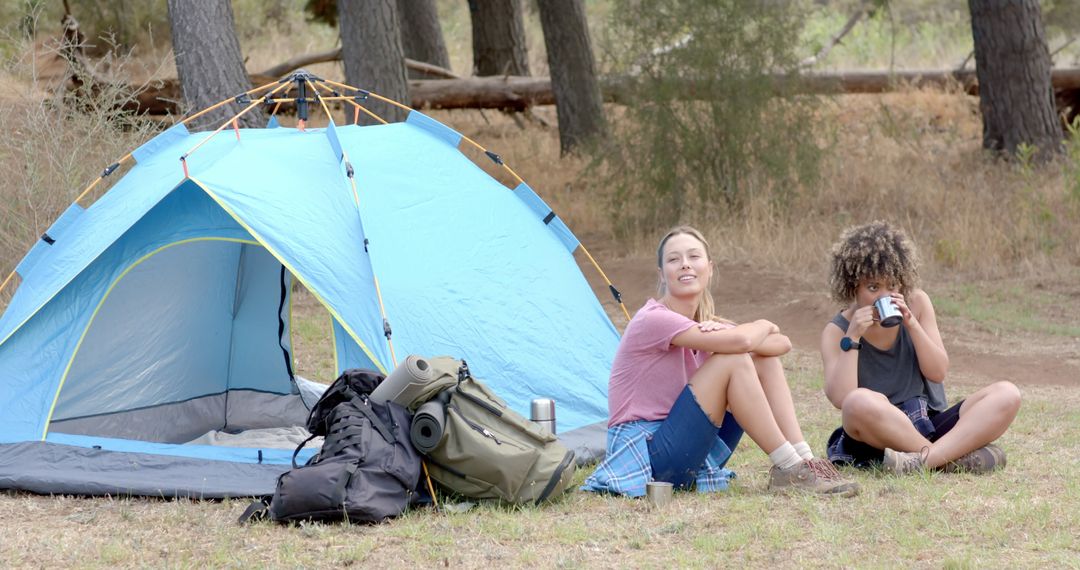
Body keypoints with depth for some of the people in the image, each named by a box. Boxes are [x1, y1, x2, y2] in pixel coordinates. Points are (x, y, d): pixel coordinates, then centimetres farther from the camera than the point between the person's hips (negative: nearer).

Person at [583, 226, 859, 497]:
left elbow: (782, 344, 1)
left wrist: (723, 332, -17)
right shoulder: (653, 320, -15)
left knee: (765, 361, 1)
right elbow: (739, 342, -28)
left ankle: (804, 460, -10)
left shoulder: (705, 324, 12)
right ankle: (789, 470, -19)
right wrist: (763, 326, -3)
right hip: (643, 454, -9)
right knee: (732, 361, -21)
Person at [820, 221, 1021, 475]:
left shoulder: (917, 303, 7)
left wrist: (911, 323, -10)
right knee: (859, 403, -39)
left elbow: (937, 373, 1)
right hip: (875, 435, -4)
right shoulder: (836, 331, -1)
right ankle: (956, 457, -33)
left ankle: (923, 460, -40)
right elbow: (840, 399, -15)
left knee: (1006, 395, -19)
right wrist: (852, 338, -17)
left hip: (930, 427, 4)